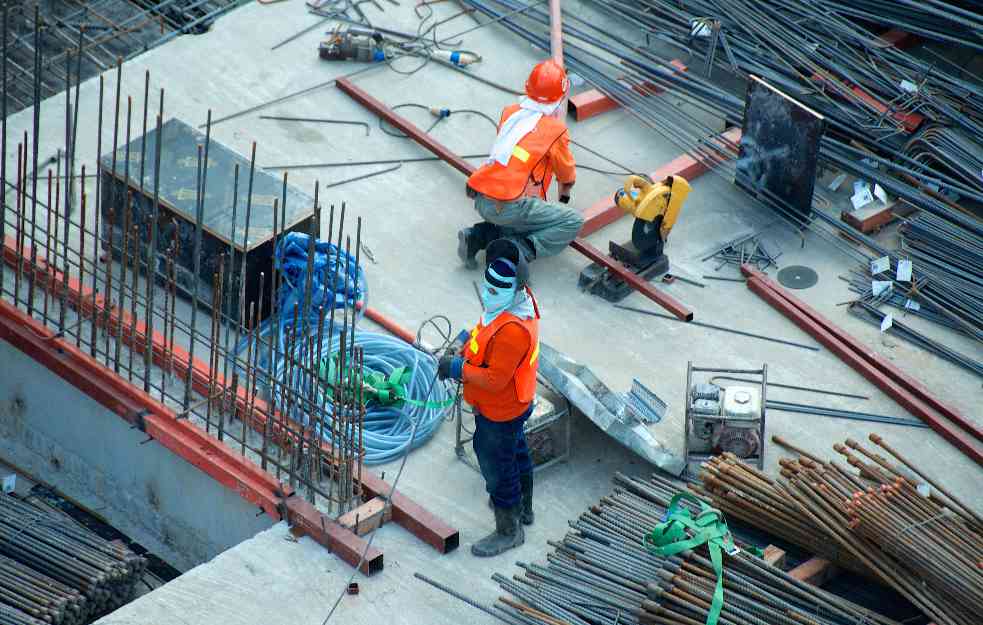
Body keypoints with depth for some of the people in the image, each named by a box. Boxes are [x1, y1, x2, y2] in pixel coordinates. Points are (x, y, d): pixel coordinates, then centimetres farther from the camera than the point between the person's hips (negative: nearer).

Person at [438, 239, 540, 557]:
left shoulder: (512, 330, -39)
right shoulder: (517, 299, -9)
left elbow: (494, 380, -33)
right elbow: (486, 336, 10)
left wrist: (459, 369, -23)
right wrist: (465, 352, 0)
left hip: (498, 415, -10)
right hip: (515, 405, 10)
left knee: (496, 469, 10)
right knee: (516, 453, 30)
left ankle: (508, 532, 29)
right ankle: (523, 508, 53)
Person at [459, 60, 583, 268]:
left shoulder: (509, 113, 13)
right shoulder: (555, 130, -1)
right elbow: (567, 177, 16)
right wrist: (564, 196, 38)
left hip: (481, 201, 7)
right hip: (508, 207, -7)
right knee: (574, 222, 0)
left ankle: (476, 236, 10)